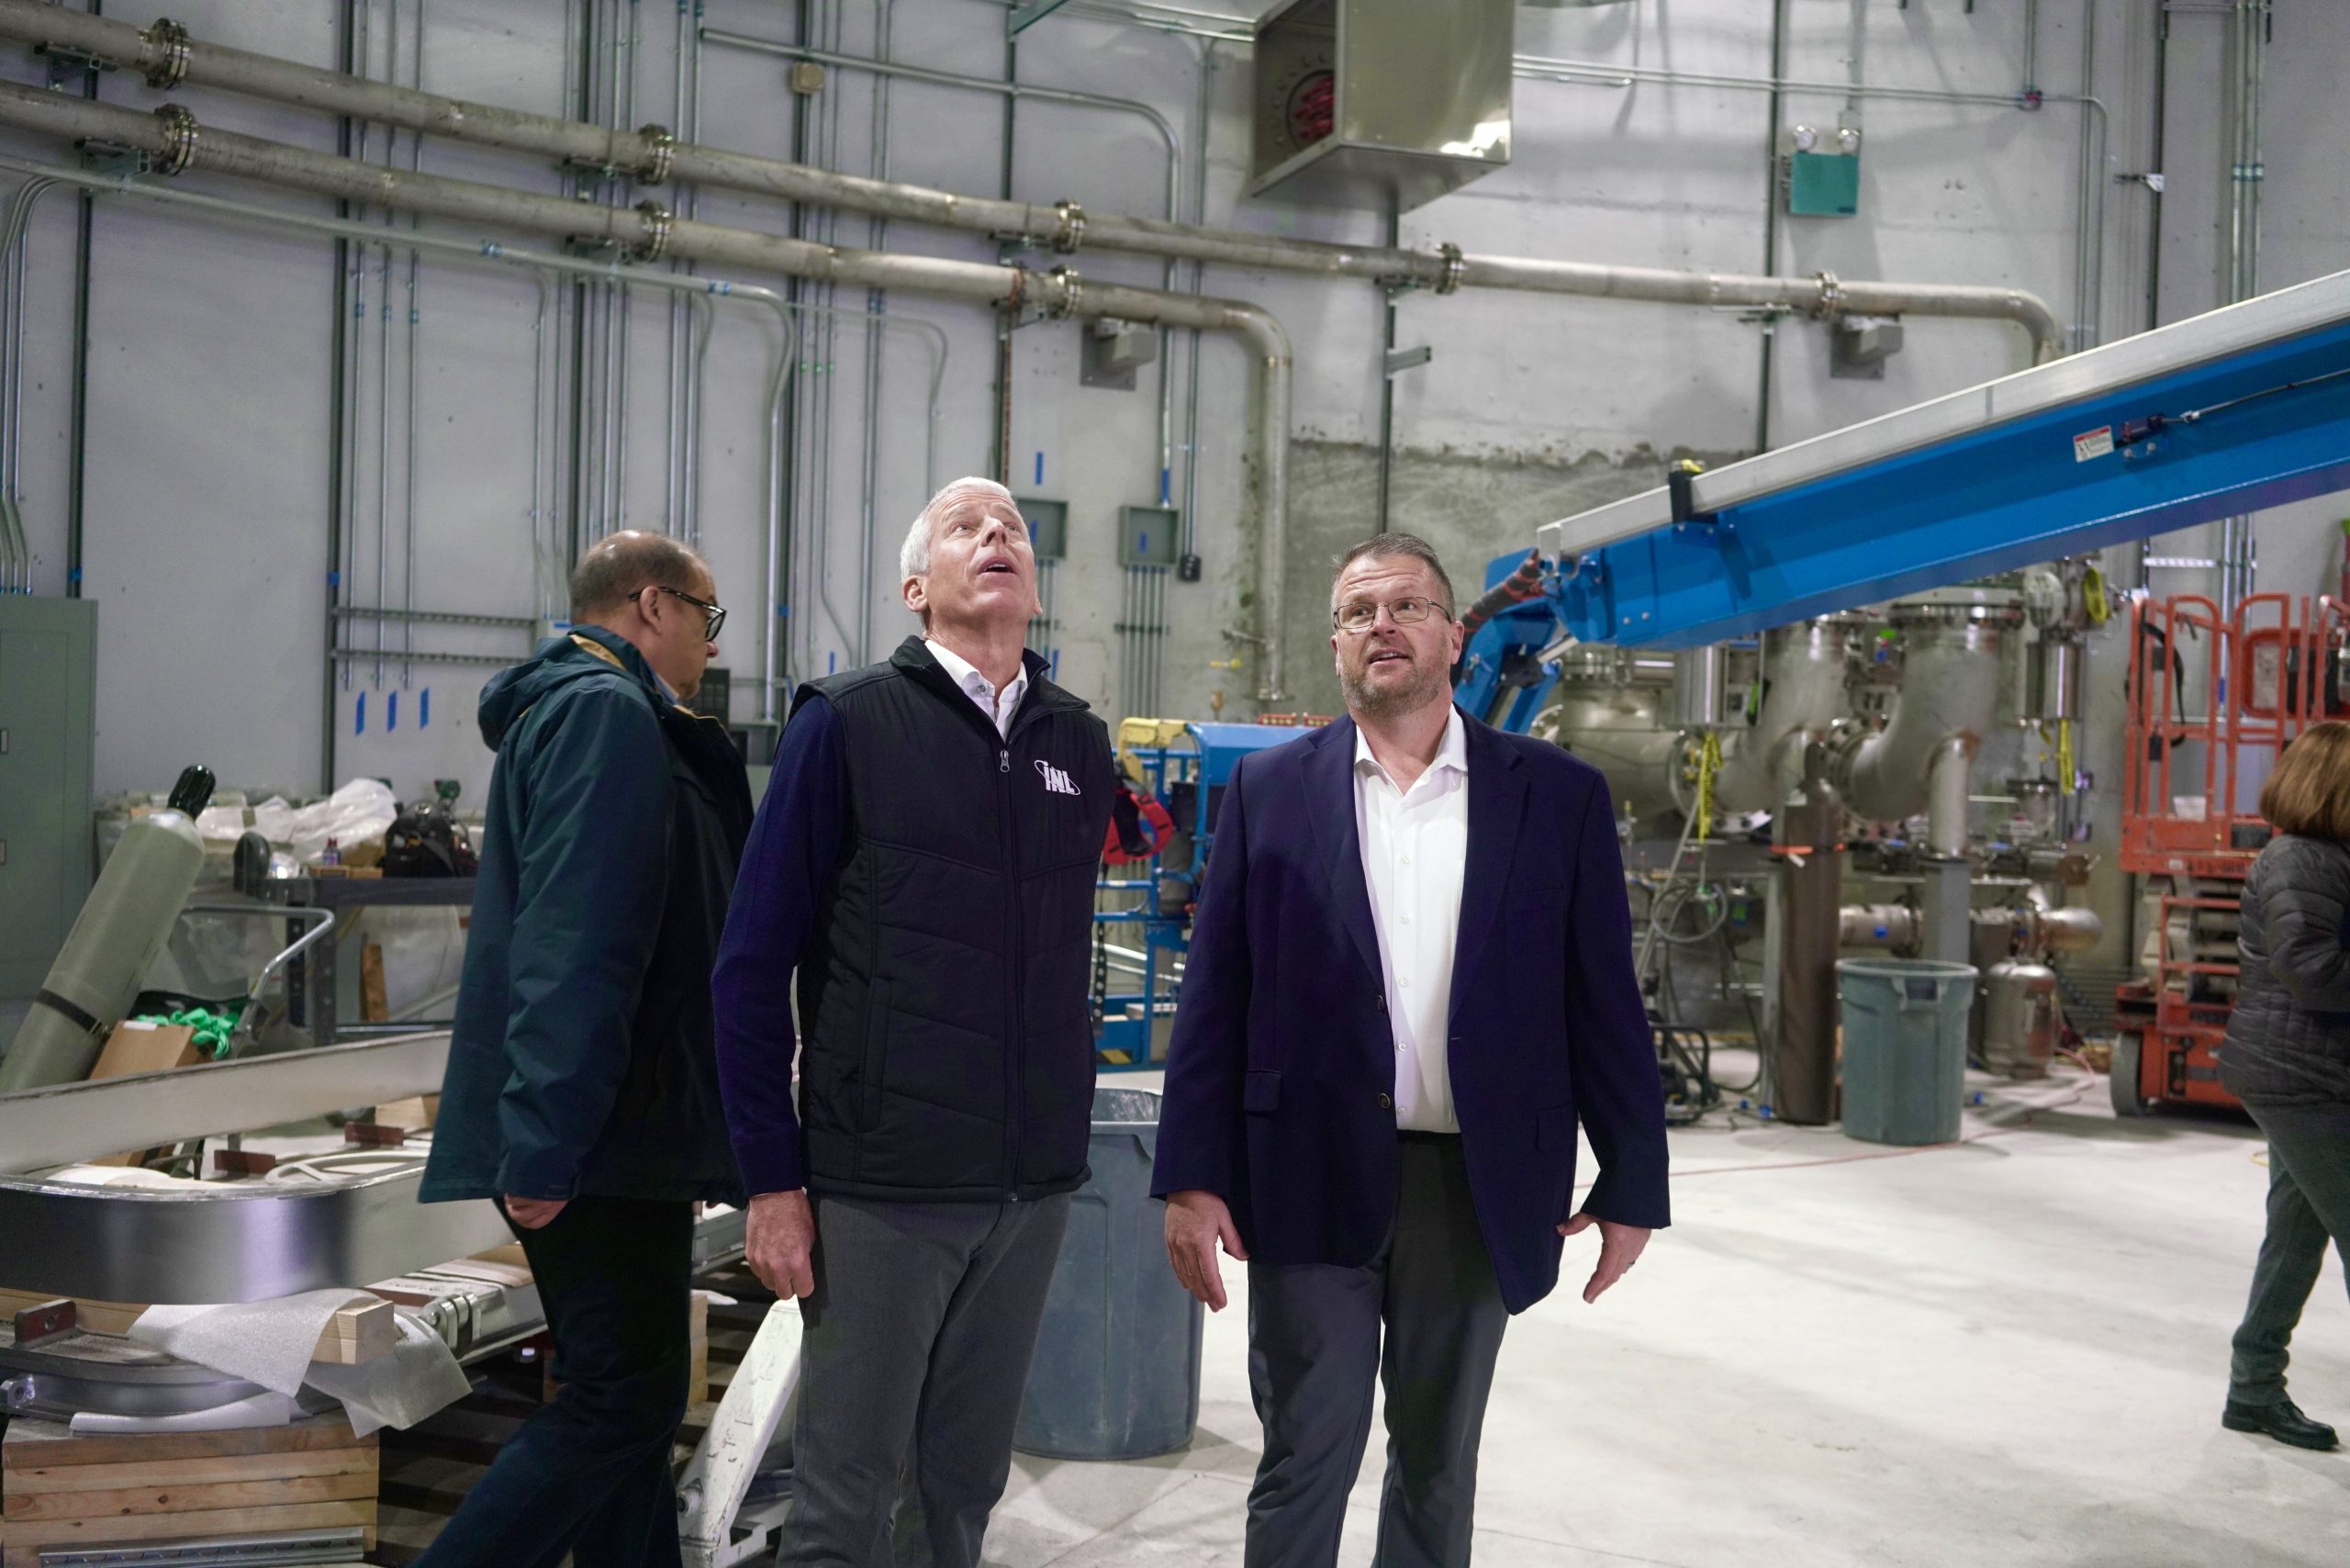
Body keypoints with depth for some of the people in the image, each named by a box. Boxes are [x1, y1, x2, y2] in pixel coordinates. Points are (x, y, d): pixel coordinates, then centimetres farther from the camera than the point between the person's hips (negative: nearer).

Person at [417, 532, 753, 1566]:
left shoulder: (585, 708, 22)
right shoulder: (607, 712, -12)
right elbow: (576, 945, -23)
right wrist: (545, 1144, -28)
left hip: (624, 1135, 11)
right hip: (596, 1136, -11)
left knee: (631, 1395, 13)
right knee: (623, 1401, -7)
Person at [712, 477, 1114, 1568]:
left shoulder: (1077, 743, 9)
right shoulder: (847, 723, -4)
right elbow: (755, 963, -5)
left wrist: (1064, 1145, 12)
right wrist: (773, 1179, -9)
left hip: (1032, 1187, 4)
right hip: (882, 1185, -4)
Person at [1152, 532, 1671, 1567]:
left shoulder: (1559, 796, 2)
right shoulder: (1268, 791, 3)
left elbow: (1604, 1004, 2)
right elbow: (1213, 1000, 1)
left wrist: (1632, 1187, 1)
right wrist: (1192, 1180, -5)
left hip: (1477, 1186, 1)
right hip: (1310, 1178, -1)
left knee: (1438, 1460, 15)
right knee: (1305, 1459, 5)